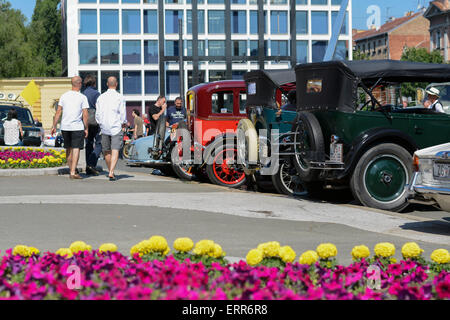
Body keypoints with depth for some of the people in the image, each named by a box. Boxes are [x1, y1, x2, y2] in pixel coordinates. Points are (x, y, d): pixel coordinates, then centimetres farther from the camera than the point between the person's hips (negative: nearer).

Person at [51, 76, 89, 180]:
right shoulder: (82, 97, -6)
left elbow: (58, 112, 4)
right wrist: (86, 128, -2)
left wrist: (54, 126, 8)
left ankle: (72, 170, 25)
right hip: (77, 127, -4)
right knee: (76, 149, -3)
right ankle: (73, 172, -11)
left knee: (69, 149, 15)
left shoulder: (64, 96, 5)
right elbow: (85, 115, -9)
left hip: (65, 127, 4)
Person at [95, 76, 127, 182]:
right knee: (115, 151, -7)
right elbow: (123, 113, -5)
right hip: (116, 127, -4)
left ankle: (111, 171, 25)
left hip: (104, 128, 4)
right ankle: (111, 173, -20)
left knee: (106, 151, 15)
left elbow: (97, 115, 8)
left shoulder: (101, 97, 6)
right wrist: (124, 123, 12)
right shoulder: (119, 97, -6)